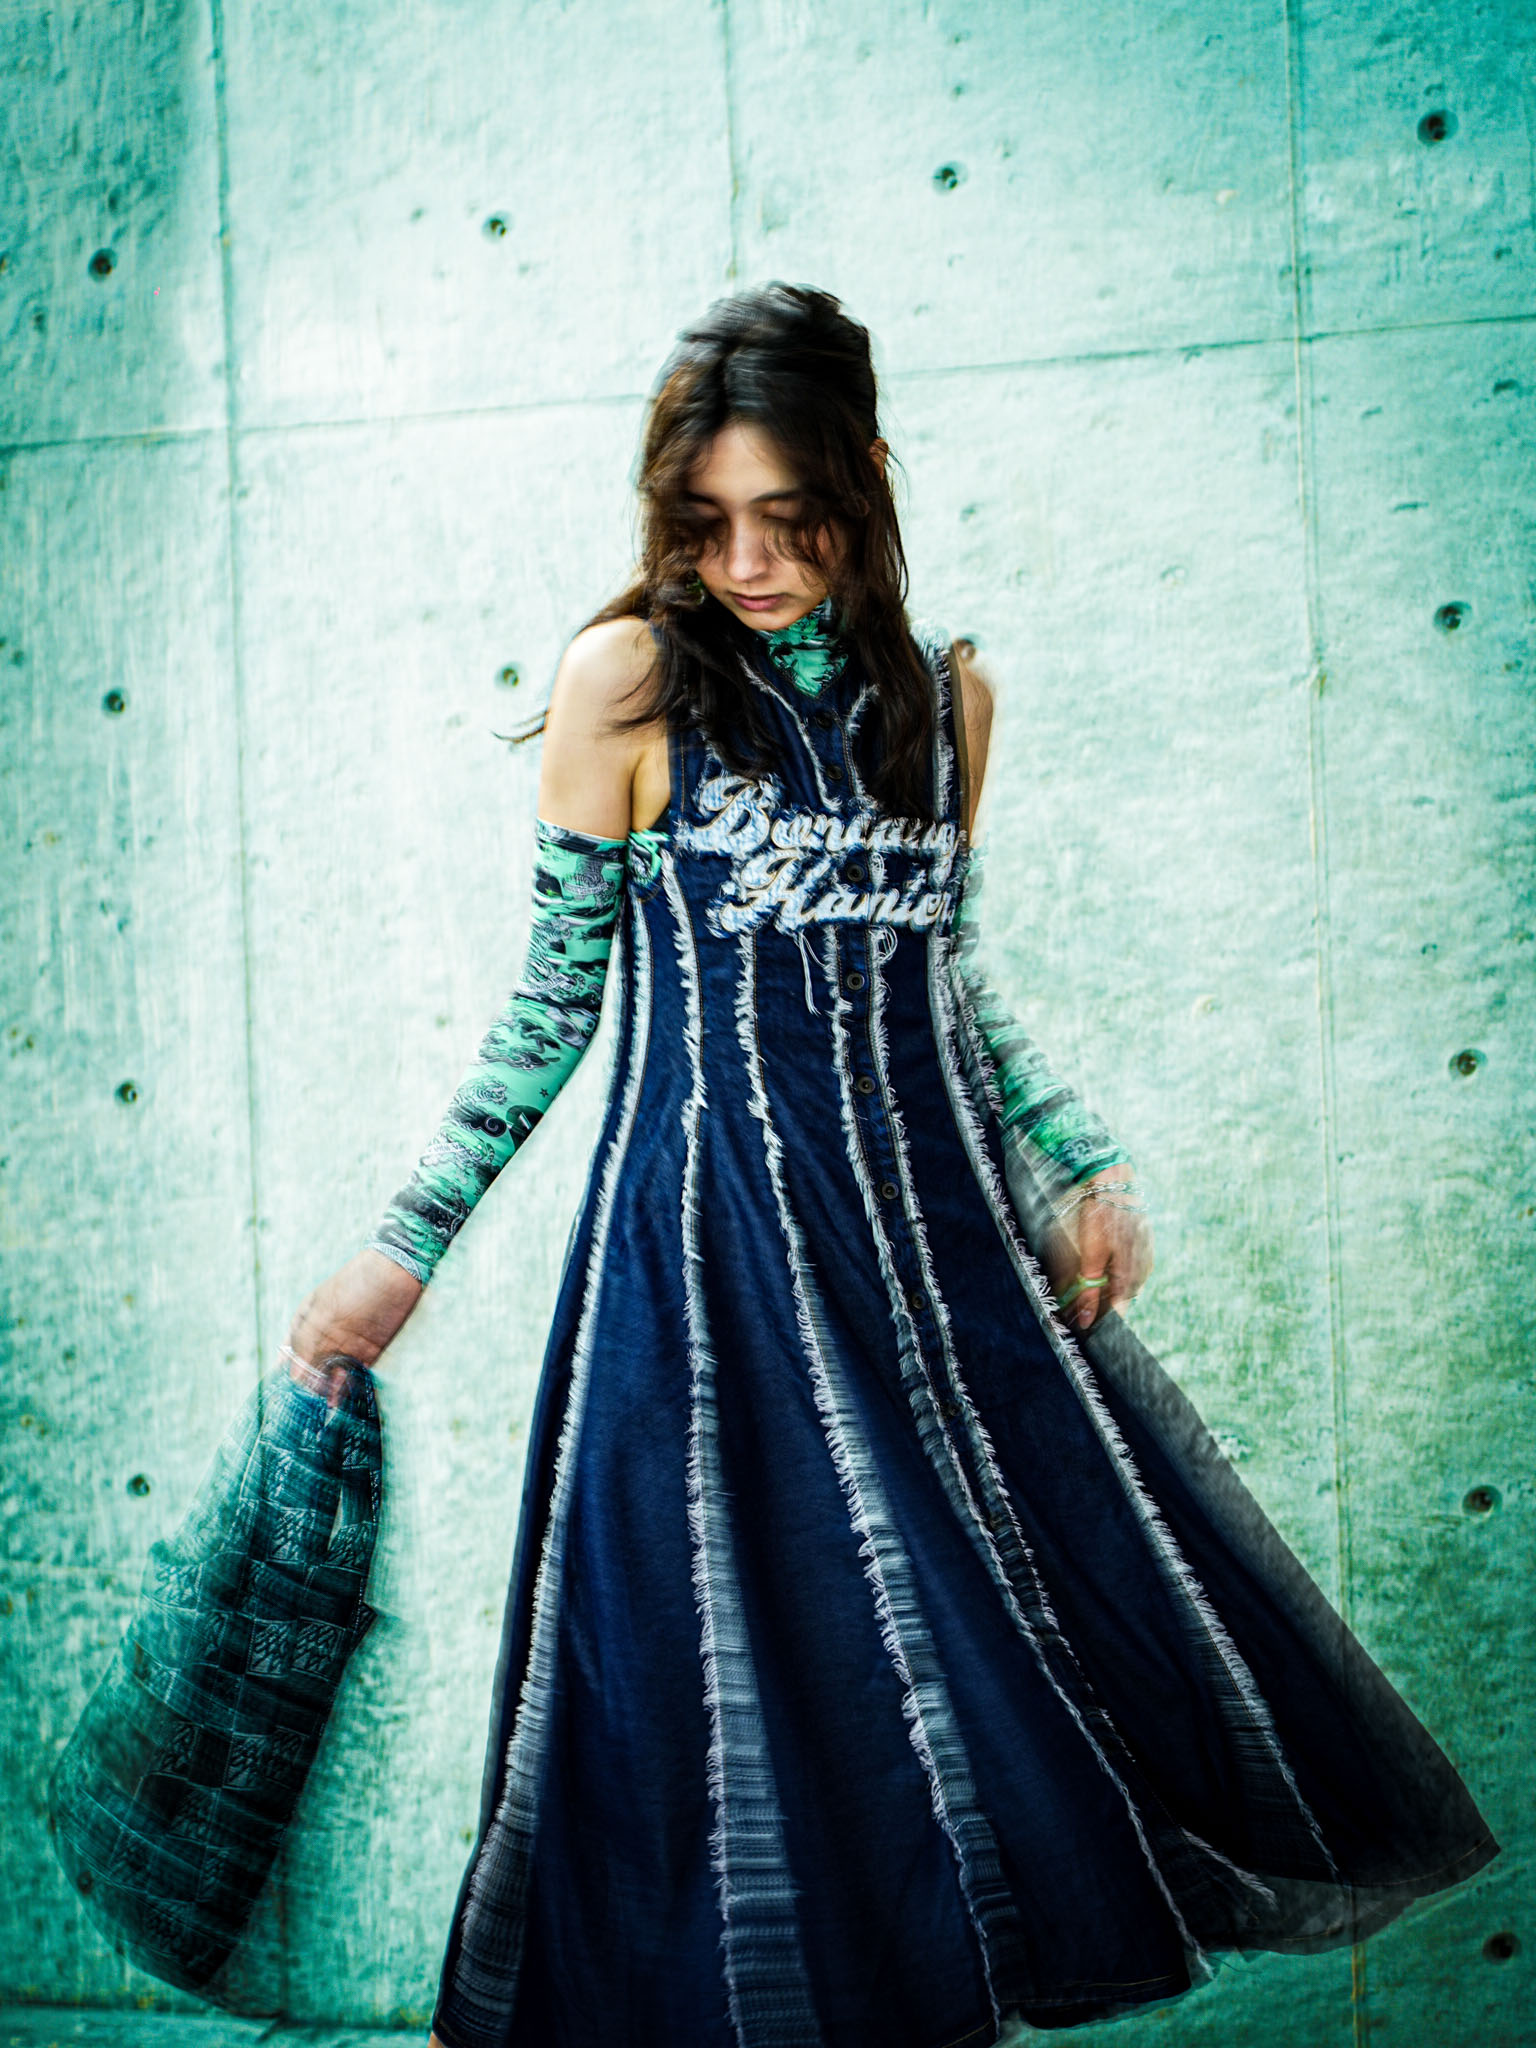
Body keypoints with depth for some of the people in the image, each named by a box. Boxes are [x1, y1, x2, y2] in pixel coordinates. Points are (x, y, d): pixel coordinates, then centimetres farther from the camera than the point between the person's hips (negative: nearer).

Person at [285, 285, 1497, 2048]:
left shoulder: (945, 690, 8)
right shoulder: (630, 678, -5)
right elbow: (553, 996, 0)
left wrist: (1084, 1171, 5)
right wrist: (402, 1249, -3)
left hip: (942, 1236, 5)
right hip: (714, 1253, -4)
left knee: (1034, 1634, 8)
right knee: (755, 1700, 1)